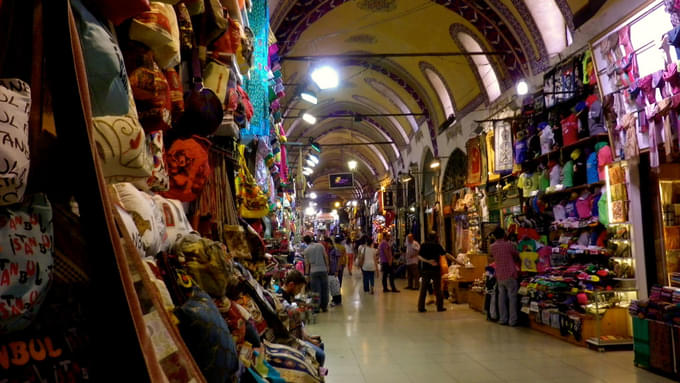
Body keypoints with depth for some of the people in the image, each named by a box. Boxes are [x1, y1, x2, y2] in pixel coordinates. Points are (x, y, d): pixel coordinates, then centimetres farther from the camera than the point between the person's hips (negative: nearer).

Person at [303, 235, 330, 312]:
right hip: (323, 269, 1)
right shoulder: (320, 245, 3)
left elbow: (307, 263, 4)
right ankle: (324, 307, 16)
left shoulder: (306, 250, 2)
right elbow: (326, 256, 2)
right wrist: (327, 266, 11)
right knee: (324, 289, 10)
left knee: (316, 290, 4)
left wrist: (306, 274, 12)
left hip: (314, 271, -1)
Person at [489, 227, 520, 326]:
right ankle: (512, 320, 2)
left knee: (502, 297, 11)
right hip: (510, 275, -4)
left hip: (499, 276, 4)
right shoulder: (509, 245, -9)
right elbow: (517, 256, 6)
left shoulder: (492, 247, 2)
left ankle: (503, 319, 14)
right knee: (512, 297, 1)